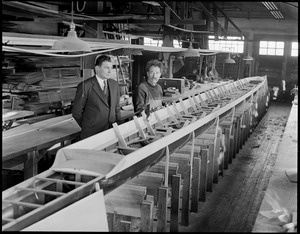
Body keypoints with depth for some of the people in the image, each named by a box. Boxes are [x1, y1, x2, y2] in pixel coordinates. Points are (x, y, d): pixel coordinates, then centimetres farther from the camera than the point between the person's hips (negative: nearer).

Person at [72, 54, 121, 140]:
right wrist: (87, 127, 1)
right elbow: (76, 112, -5)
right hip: (91, 134, -4)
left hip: (112, 132, 4)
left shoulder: (115, 84, 8)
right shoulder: (85, 86, -10)